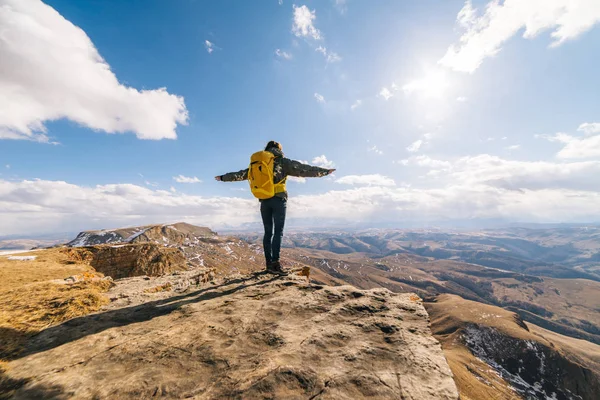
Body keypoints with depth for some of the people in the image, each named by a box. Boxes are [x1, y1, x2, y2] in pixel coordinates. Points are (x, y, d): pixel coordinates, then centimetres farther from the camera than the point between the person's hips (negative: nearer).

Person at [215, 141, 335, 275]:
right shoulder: (283, 161, 2)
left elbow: (241, 173, 21)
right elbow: (304, 169, 0)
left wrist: (223, 177, 35)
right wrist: (325, 171, 5)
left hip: (264, 201, 4)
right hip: (278, 200, -4)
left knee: (268, 232, 8)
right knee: (278, 232, -5)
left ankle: (269, 263, 9)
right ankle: (275, 263, -13)